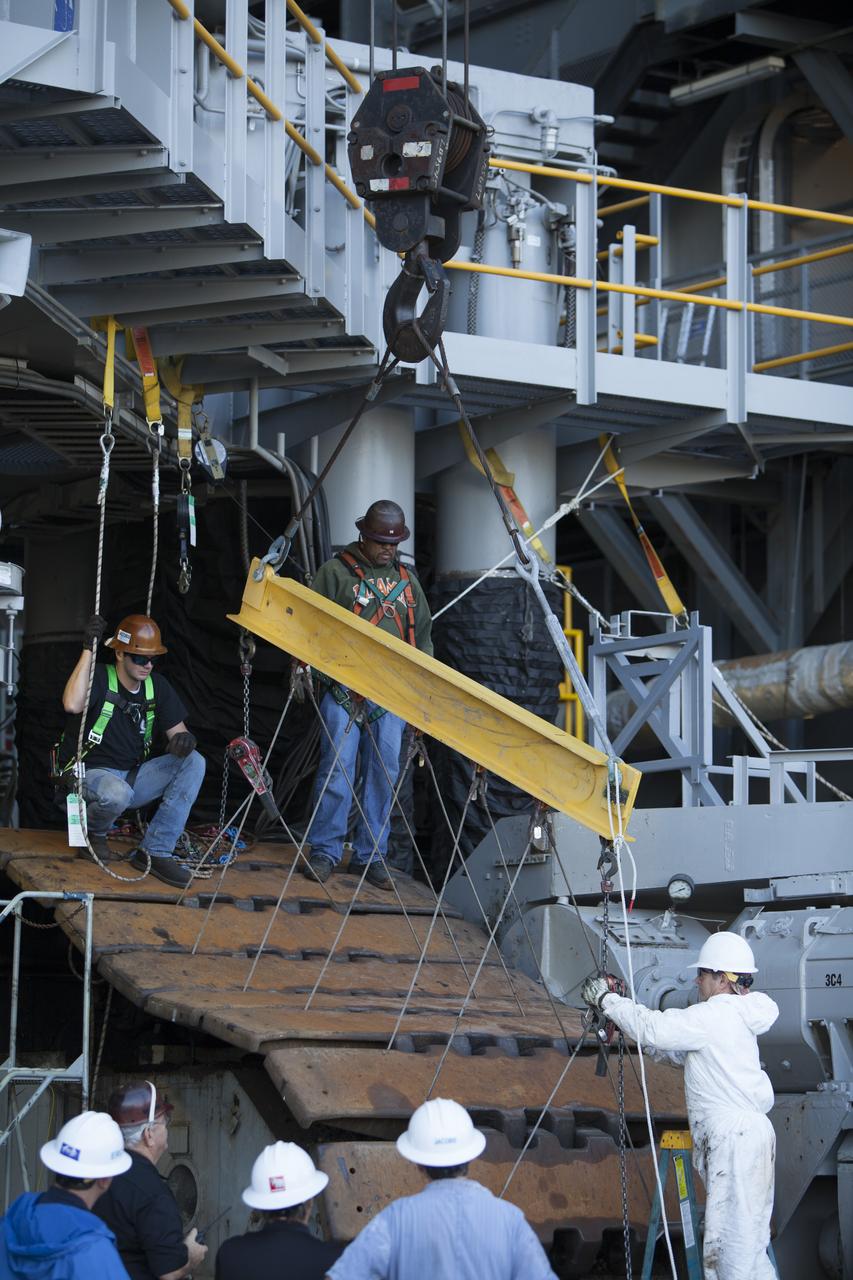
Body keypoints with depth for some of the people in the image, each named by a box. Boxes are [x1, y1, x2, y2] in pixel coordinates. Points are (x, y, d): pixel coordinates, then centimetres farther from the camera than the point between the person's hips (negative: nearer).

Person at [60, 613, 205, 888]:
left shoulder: (156, 686, 4)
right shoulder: (100, 677, -13)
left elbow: (177, 731, 5)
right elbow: (72, 705, -35)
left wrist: (183, 738, -23)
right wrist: (89, 649, -34)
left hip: (134, 775, 6)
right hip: (92, 773, -6)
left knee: (193, 762, -16)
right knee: (116, 793, -42)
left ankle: (154, 852, -20)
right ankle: (93, 830, -1)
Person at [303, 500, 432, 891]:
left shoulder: (406, 580, 18)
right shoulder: (336, 571, 4)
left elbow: (423, 636, 23)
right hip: (344, 689, -4)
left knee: (384, 772, 1)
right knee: (337, 767, -9)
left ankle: (370, 855, 7)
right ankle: (324, 851, -1)